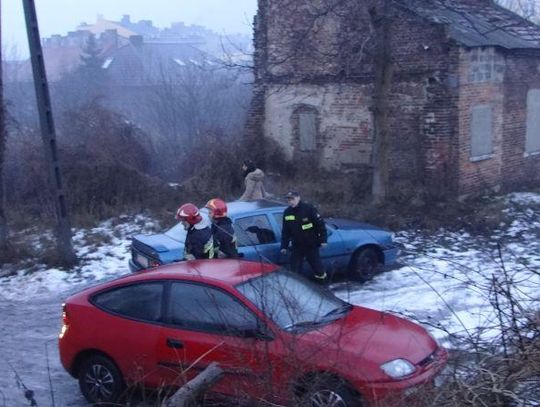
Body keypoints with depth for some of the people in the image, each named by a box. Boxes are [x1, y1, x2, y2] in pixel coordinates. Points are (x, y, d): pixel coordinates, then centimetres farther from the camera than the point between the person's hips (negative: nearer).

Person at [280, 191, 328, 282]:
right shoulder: (287, 213, 1)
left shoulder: (309, 209, -13)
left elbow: (320, 224, -10)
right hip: (296, 247, 4)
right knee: (294, 270, 7)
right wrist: (284, 246, 8)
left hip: (311, 246, -4)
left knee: (317, 267, 7)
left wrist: (323, 239, -12)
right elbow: (285, 231, 10)